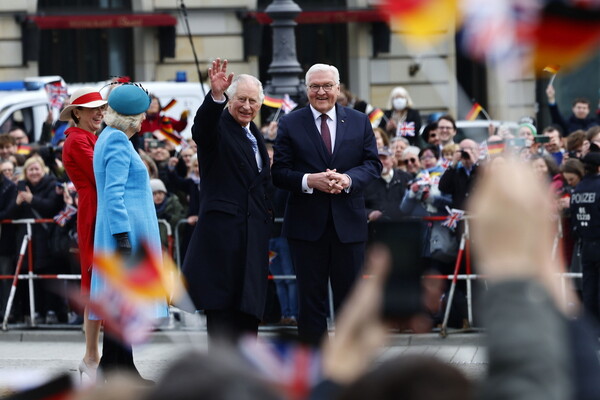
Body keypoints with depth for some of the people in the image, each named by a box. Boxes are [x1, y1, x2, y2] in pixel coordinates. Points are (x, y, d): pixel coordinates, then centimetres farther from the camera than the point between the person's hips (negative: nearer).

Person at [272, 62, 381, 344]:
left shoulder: (359, 122, 8)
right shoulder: (290, 124, 3)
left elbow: (373, 164, 4)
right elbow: (279, 173, -2)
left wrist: (348, 179, -16)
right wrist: (309, 181, -20)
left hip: (348, 222, 1)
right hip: (307, 223, -1)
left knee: (349, 294, 5)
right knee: (311, 296, 4)